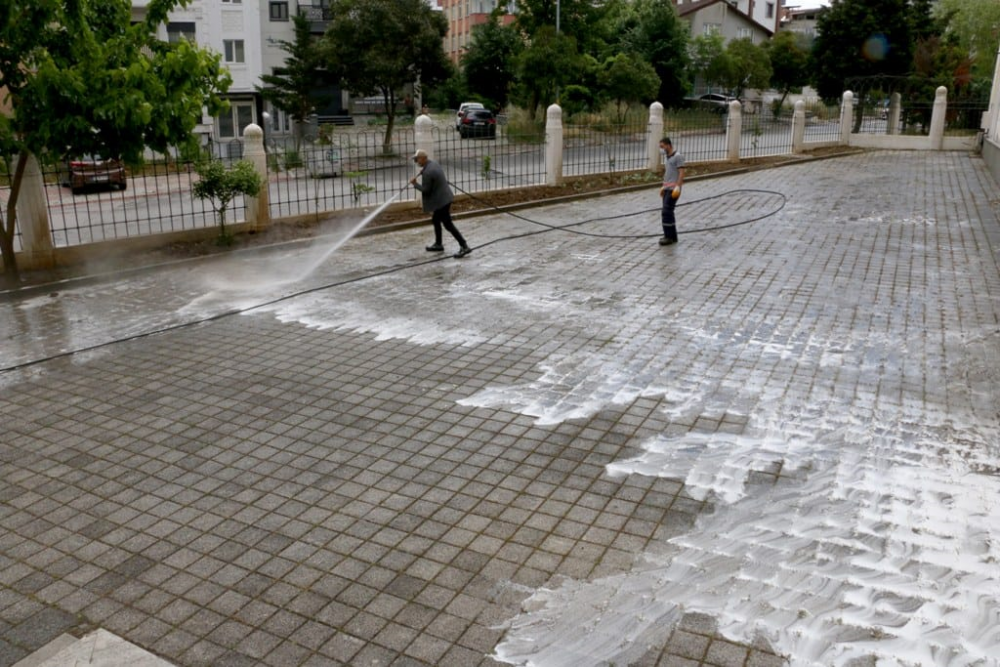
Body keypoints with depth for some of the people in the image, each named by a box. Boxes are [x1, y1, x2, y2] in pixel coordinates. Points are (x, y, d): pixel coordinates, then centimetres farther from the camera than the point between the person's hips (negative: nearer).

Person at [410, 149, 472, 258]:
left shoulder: (427, 172, -24)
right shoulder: (434, 163, 6)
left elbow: (426, 190, -19)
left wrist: (415, 184, -5)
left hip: (441, 201, -10)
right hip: (444, 198, 10)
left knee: (448, 224, -4)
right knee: (435, 220, 22)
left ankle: (464, 246, -3)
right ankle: (438, 244, 34)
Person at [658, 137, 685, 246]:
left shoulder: (678, 157, -10)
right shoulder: (666, 157, 15)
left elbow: (681, 173, -15)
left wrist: (678, 186, -22)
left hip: (673, 189, -9)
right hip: (667, 188, 9)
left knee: (666, 212, -11)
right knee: (668, 212, 10)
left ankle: (669, 237, -5)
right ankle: (672, 236, 17)